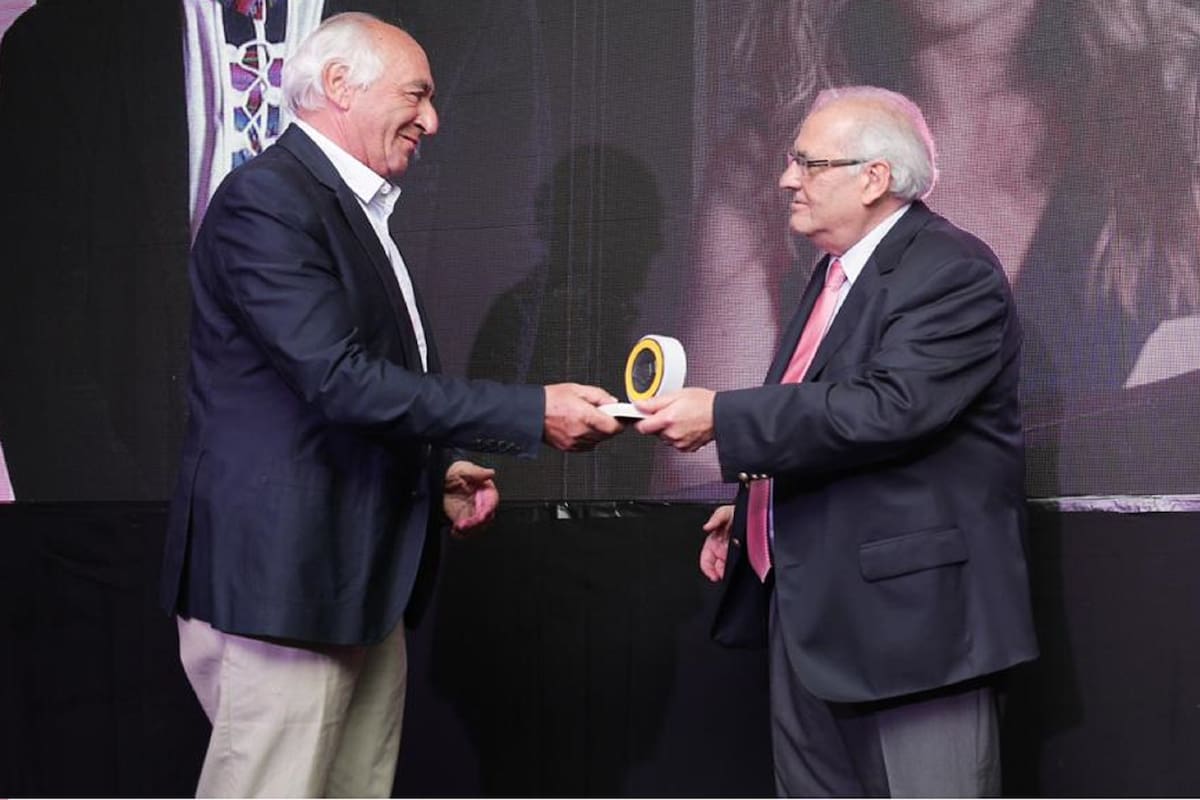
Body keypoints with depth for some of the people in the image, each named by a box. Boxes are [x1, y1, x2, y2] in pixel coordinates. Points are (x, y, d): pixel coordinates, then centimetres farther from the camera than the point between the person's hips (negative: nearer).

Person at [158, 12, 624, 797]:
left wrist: (436, 471, 9)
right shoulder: (266, 199, -14)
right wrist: (534, 413, -22)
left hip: (360, 577, 10)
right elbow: (338, 380, -24)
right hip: (282, 571, -9)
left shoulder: (357, 209, 17)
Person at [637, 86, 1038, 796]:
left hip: (911, 610, -9)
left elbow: (887, 409, -26)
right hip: (807, 605, 10)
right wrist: (751, 507, 18)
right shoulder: (836, 270, 16)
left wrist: (722, 417, -24)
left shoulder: (953, 272, -14)